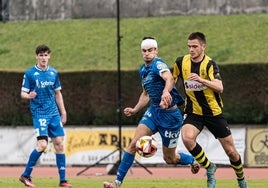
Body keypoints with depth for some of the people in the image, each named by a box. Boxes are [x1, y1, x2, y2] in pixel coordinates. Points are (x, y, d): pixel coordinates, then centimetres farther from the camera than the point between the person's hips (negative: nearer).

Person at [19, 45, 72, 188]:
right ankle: (25, 176, 0)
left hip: (54, 113, 5)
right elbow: (23, 93, -4)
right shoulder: (30, 73, -5)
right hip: (39, 113, -5)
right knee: (42, 145, -15)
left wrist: (63, 112, 16)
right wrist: (29, 95, -27)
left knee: (59, 144, 0)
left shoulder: (53, 73, 9)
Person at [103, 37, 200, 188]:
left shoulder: (158, 64, -18)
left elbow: (169, 79, -41)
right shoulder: (143, 70, 9)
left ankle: (193, 160, 36)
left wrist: (165, 92, -62)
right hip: (153, 111, 7)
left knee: (169, 159, 5)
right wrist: (135, 110, 14)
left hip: (169, 114, -7)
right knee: (134, 144, -10)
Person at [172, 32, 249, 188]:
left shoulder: (210, 64, -15)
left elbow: (219, 88, -30)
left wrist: (201, 80, -42)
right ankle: (209, 167, -7)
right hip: (193, 112, 2)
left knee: (231, 151, 4)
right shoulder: (181, 62, -3)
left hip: (214, 112, -2)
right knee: (187, 137, -30)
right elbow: (173, 79, 19)